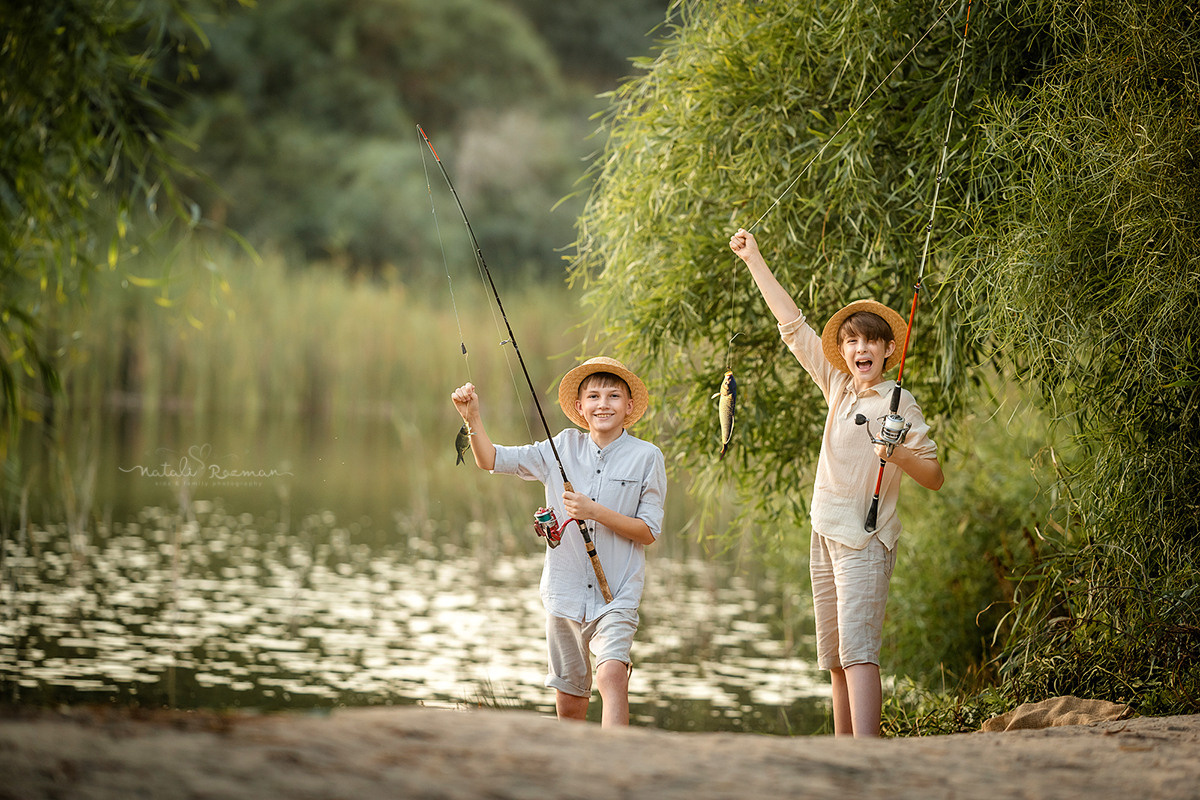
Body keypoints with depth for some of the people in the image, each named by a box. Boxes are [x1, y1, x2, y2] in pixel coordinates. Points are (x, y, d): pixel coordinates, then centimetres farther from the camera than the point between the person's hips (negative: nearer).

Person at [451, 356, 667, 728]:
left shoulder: (646, 456, -3)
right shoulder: (563, 447, 5)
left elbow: (648, 531, -5)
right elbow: (490, 460, 6)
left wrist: (594, 511, -16)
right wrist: (473, 418, -10)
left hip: (617, 596, -4)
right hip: (565, 593, 4)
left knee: (611, 676, -27)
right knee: (569, 703, 11)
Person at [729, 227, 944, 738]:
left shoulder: (898, 404, -7)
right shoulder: (839, 388, 10)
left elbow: (934, 478, -7)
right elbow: (793, 325, 16)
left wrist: (899, 455, -27)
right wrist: (754, 260, 18)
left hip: (865, 540, -7)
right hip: (826, 536, 7)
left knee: (857, 648, -20)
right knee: (834, 657, 8)